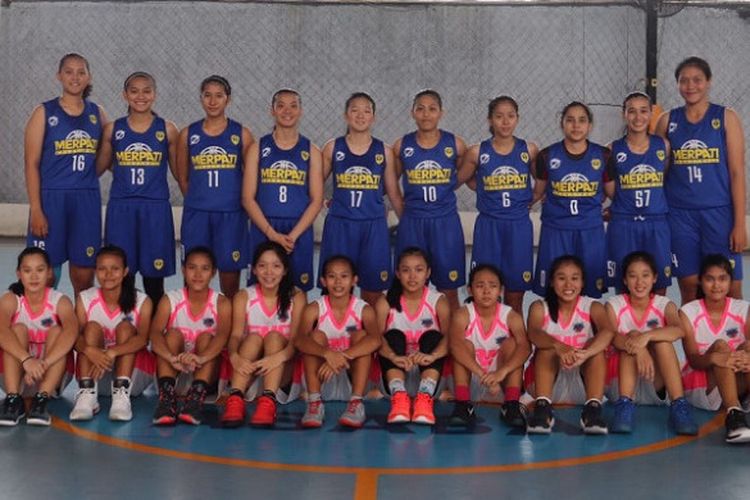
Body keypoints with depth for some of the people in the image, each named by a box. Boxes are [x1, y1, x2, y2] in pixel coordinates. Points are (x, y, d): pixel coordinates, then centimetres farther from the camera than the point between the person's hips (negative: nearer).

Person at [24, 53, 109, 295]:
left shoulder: (97, 114, 9)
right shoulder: (44, 113, -1)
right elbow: (31, 164, -5)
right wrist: (35, 209, -11)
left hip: (87, 200, 3)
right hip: (52, 198, -3)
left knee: (84, 275, 6)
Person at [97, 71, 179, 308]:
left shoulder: (167, 130, 3)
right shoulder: (112, 129, 5)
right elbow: (99, 168, 14)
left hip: (155, 208, -1)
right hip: (120, 208, 1)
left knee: (154, 275, 4)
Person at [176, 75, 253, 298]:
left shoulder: (241, 134, 2)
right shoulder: (188, 134, 6)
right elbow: (182, 177, 13)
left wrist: (236, 201, 6)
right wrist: (199, 200, 9)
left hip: (231, 215, -1)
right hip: (196, 215, 1)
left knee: (230, 276, 3)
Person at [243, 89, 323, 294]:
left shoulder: (311, 151, 6)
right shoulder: (258, 148, 5)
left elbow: (316, 201, 1)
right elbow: (248, 198, 0)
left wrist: (293, 235, -11)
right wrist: (272, 233, -11)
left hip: (299, 231, 0)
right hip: (263, 230, 0)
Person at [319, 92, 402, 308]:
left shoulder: (384, 151, 5)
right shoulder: (332, 148, 3)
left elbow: (394, 194, 10)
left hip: (374, 227, 1)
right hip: (339, 226, 0)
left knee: (373, 294, 6)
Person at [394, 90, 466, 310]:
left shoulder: (455, 144, -1)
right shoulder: (401, 145, 1)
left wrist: (442, 191, 5)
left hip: (446, 223, -1)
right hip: (412, 224, 1)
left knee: (449, 291, 4)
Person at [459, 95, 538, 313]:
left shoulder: (529, 150, 1)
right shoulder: (477, 152, -2)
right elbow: (461, 179, 11)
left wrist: (531, 200, 3)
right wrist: (487, 190, 4)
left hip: (519, 226, 1)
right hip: (488, 227, -1)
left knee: (515, 297, 7)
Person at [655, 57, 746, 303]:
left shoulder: (726, 118, 1)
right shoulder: (667, 121, 6)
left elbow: (737, 173, -2)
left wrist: (740, 224, -7)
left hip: (719, 213, -2)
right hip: (680, 215, 2)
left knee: (729, 290, -3)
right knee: (689, 289, 5)